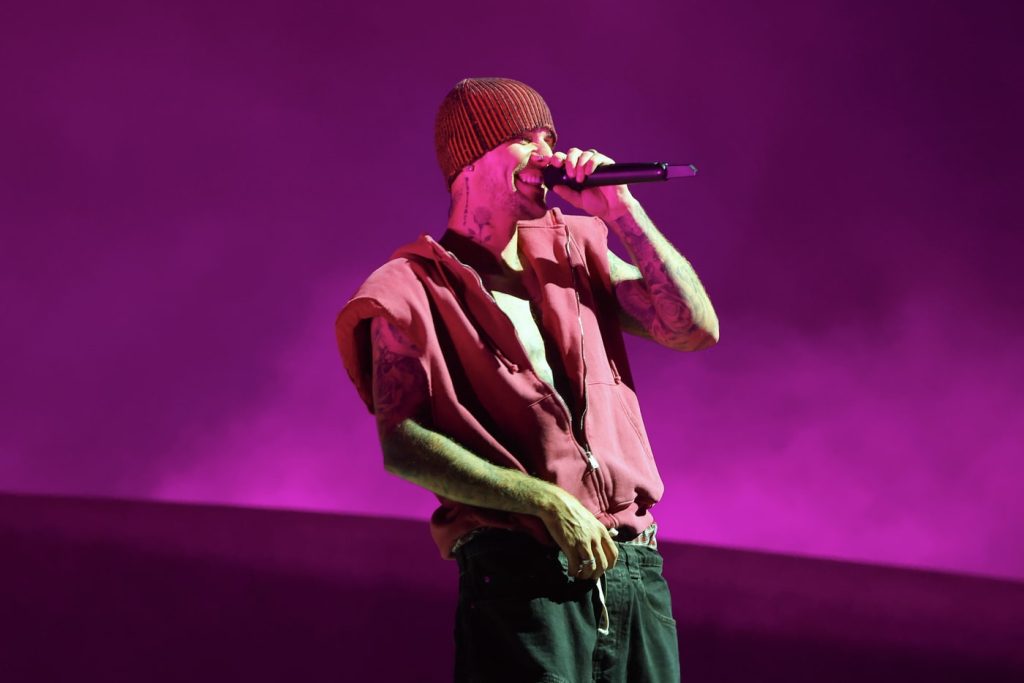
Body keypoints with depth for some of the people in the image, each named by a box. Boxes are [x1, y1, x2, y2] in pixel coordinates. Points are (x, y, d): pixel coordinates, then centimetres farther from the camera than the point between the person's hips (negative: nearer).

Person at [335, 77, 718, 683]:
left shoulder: (573, 248, 17)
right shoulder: (416, 289, 1)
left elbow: (696, 329, 10)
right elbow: (402, 445, -10)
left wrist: (625, 213, 3)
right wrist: (545, 501, -15)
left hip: (635, 570, 5)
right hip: (523, 575, -5)